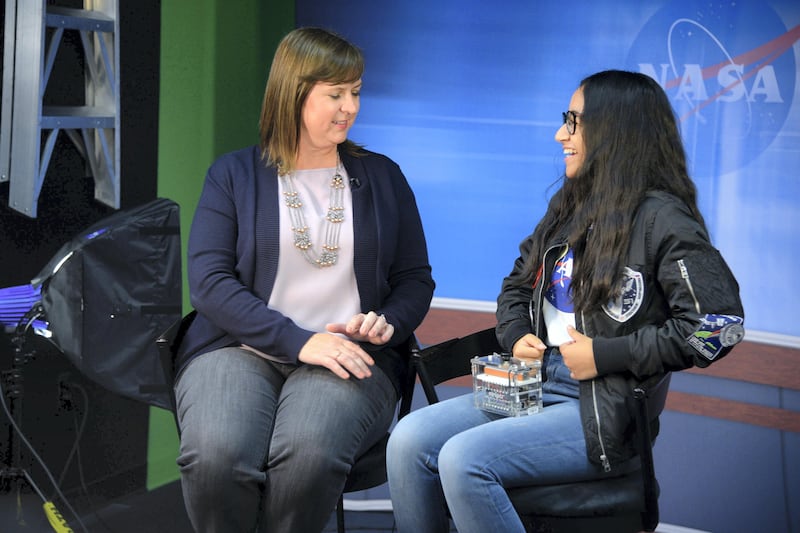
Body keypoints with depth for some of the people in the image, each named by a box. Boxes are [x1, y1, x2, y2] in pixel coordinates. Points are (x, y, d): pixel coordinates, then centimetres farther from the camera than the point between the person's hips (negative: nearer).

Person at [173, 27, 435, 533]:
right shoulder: (234, 174, 9)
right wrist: (298, 341, -14)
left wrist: (388, 323, -6)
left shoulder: (382, 177, 16)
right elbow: (210, 281, -2)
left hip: (349, 357, 1)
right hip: (239, 349, 0)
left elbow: (416, 279, 18)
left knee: (309, 453, -35)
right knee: (216, 455, -34)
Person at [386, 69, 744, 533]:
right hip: (535, 385, 8)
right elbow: (518, 284, 28)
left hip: (604, 413, -8)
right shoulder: (569, 207, 14)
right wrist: (516, 335, 5)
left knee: (463, 459, -26)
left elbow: (720, 325, -19)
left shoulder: (660, 219, -10)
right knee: (410, 439, -12)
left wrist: (606, 355, -15)